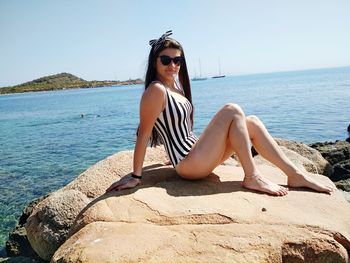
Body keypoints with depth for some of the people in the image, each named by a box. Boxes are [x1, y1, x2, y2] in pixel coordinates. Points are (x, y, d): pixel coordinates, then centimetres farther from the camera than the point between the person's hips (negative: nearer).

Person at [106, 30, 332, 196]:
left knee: (251, 123, 0)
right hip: (190, 164, -8)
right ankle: (252, 177, -12)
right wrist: (136, 177, -15)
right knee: (232, 111, -15)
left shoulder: (175, 87, 12)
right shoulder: (156, 90, -15)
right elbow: (143, 135, -17)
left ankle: (295, 175, 2)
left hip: (195, 153, 8)